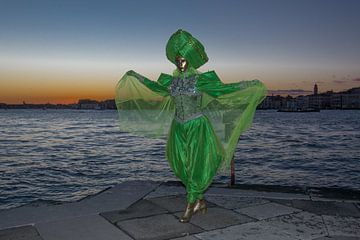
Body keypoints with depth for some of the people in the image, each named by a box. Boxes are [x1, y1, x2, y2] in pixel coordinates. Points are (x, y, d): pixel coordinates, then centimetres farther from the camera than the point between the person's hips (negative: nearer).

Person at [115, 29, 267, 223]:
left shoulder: (201, 79, -6)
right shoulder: (171, 80, 7)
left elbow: (223, 89, -4)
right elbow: (154, 87, 24)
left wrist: (249, 85, -11)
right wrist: (136, 77, 29)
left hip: (197, 128, -4)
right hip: (179, 128, 5)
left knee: (196, 167, -4)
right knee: (182, 167, 6)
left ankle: (190, 206, 9)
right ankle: (200, 201, 24)